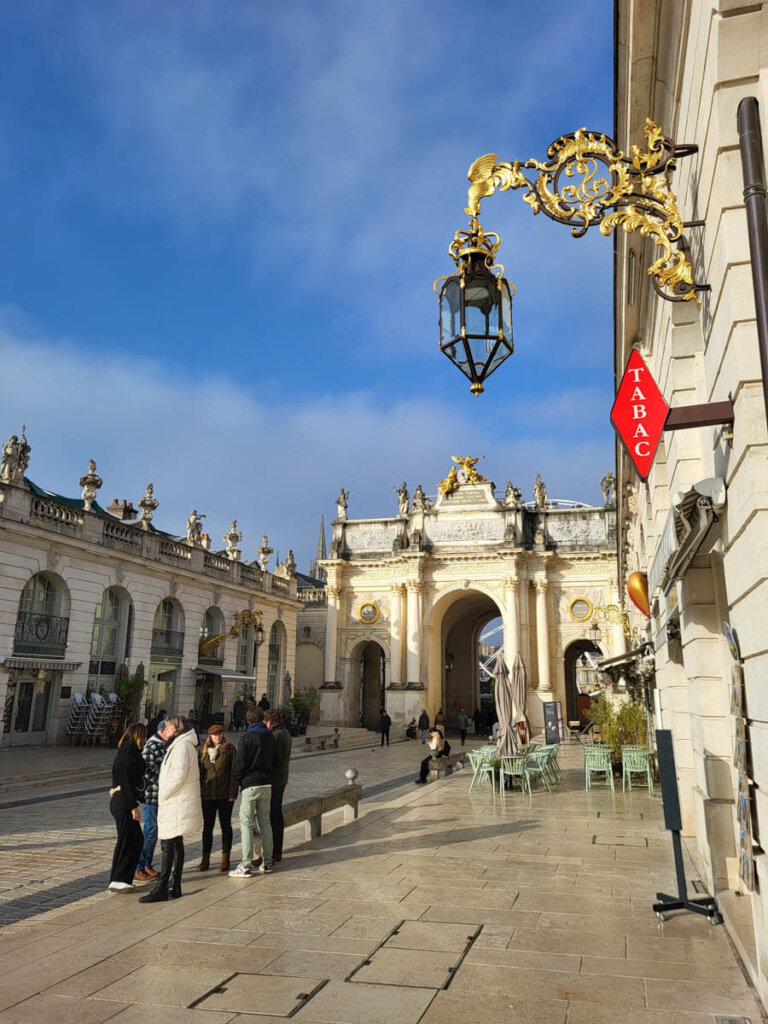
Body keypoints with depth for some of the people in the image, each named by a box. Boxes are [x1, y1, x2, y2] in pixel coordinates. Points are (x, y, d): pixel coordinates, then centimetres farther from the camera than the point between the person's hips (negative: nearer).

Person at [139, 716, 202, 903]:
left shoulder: (182, 745, -14)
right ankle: (174, 887, 18)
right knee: (176, 845, 12)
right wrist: (164, 793, 12)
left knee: (168, 846, -7)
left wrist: (164, 794, -14)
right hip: (176, 803, 10)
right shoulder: (181, 745, 18)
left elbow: (180, 774, -22)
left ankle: (161, 889, -4)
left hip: (177, 804, -10)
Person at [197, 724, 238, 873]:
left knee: (225, 825, 6)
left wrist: (232, 793, -11)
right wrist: (199, 792, 6)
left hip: (224, 794, -3)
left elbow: (234, 772, -6)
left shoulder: (229, 749, -3)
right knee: (207, 826, 9)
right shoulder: (204, 751, 7)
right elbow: (200, 772, 13)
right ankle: (205, 859, 18)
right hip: (207, 795, 3)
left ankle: (225, 860, 14)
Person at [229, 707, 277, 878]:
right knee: (265, 822, 14)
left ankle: (246, 865, -1)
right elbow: (275, 760, 13)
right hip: (267, 785, 6)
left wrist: (238, 781, 4)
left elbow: (239, 763, -11)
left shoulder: (247, 739, -12)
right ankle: (267, 861, 19)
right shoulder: (271, 738, 8)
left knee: (246, 824, -1)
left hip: (250, 785, -6)